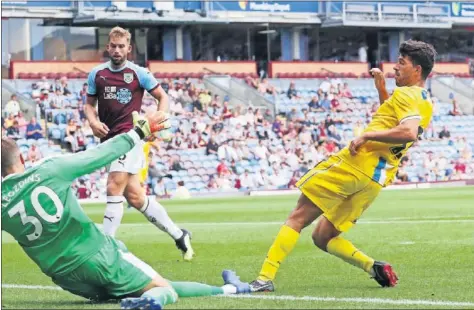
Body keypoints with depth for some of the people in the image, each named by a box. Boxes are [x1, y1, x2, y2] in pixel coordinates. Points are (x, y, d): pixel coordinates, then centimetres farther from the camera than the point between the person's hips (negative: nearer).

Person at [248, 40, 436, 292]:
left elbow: (408, 132, -27)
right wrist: (381, 88, 27)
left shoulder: (407, 95, -8)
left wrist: (367, 135, -22)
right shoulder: (425, 103, 19)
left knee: (297, 218, -3)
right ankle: (374, 268, -1)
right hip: (377, 179, 9)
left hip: (356, 163, -9)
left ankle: (265, 278, -9)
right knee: (322, 238, 13)